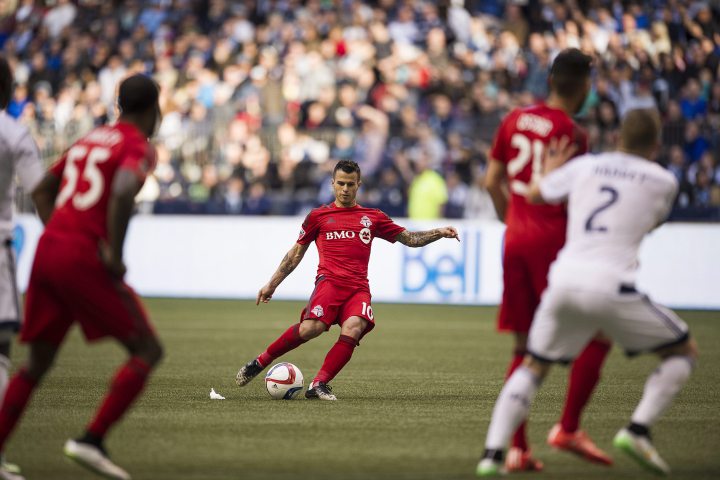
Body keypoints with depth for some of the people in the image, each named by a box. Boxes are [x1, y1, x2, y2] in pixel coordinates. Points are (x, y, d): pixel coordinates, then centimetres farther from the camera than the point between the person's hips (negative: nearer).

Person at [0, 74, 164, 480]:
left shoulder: (89, 139, 21)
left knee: (38, 363, 17)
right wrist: (115, 256, -18)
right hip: (84, 261, -8)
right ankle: (92, 441, -8)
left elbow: (42, 191, 28)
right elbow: (123, 193, -24)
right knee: (148, 351, 2)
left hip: (47, 252, 8)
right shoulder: (139, 147, -3)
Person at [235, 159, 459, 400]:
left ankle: (319, 385, -25)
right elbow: (296, 253, 22)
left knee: (353, 328, -30)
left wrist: (439, 233, 6)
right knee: (311, 327, -29)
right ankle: (260, 362, -11)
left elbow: (410, 239, 22)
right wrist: (271, 284, 19)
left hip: (358, 288, 2)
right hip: (330, 281, -2)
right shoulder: (318, 216, 16)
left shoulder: (372, 217, 20)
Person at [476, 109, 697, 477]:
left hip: (565, 278, 4)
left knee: (533, 367, 22)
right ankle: (638, 430, -3)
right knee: (684, 352, 15)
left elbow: (535, 194, 29)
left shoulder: (584, 166, 15)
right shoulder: (663, 181, 8)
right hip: (612, 285, -4)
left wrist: (551, 169, 48)